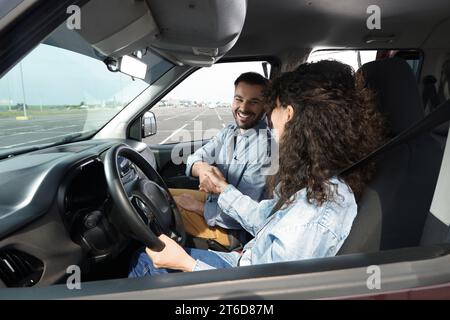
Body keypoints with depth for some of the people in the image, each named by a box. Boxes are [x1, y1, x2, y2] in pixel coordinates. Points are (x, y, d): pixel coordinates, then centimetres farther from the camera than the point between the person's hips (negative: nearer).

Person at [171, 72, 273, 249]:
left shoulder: (268, 144, -25)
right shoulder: (229, 130, 2)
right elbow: (195, 158, -1)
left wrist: (200, 207, -17)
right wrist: (201, 168, -27)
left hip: (235, 232, -8)